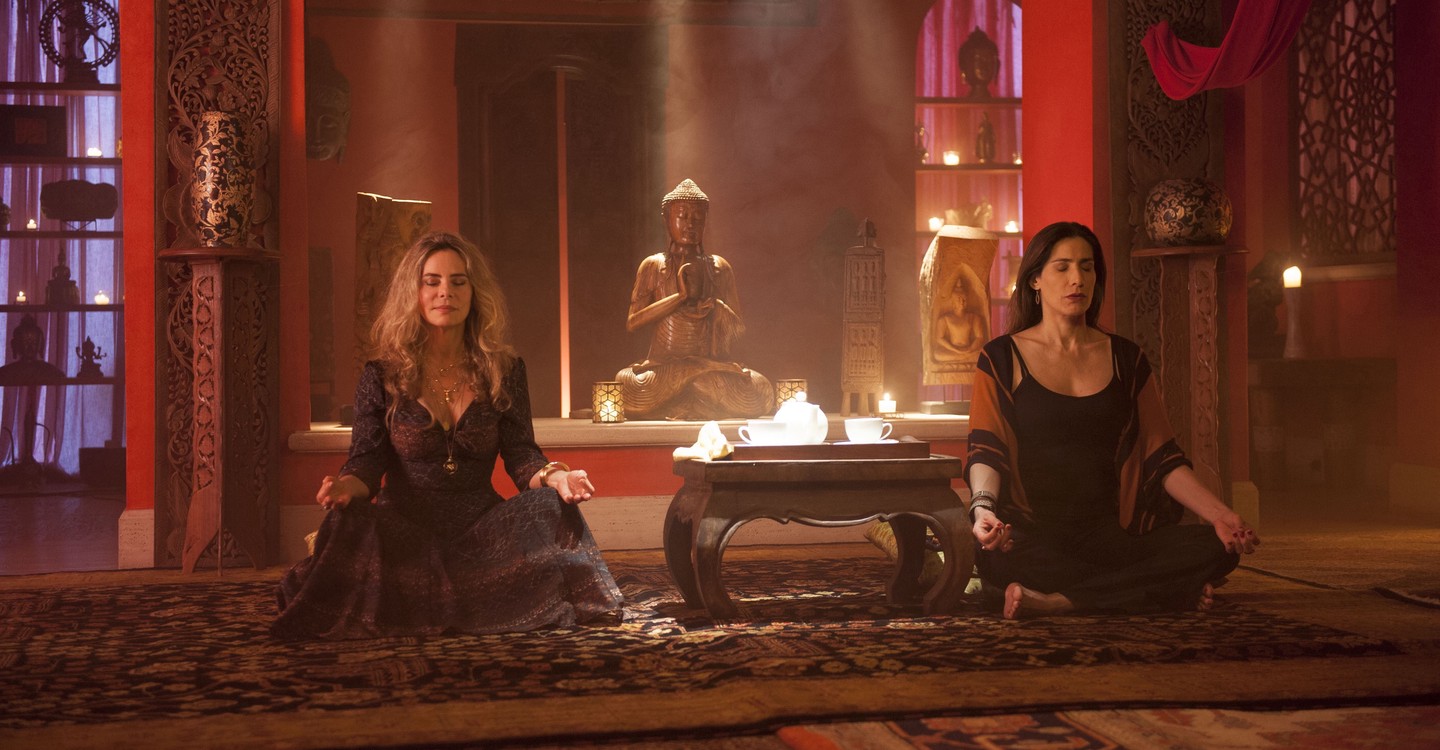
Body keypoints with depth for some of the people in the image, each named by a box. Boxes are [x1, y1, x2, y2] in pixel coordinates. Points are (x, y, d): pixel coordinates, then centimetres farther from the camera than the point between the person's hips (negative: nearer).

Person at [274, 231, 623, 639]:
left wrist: (554, 476, -23)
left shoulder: (504, 369, 9)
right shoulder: (381, 376, 6)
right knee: (350, 525, -35)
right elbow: (368, 458, -1)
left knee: (549, 508, -30)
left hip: (480, 528, 1)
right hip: (402, 526, -1)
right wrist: (346, 485, -27)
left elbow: (520, 453, 1)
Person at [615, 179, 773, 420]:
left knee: (761, 391, -27)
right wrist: (679, 296, -12)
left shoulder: (719, 268, 12)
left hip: (712, 367, 2)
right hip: (662, 368, -1)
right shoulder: (653, 266, 7)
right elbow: (632, 323, -4)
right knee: (624, 382, -34)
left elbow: (738, 328, 11)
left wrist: (715, 306, -11)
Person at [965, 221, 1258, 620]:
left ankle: (1058, 601, -27)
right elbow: (985, 449, -3)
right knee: (999, 556, -39)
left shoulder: (1125, 359, 16)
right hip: (1032, 530, -3)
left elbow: (1161, 455, 13)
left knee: (1214, 547, -23)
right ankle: (1168, 593, -27)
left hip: (1111, 532, 3)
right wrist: (983, 508, -26)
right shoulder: (1002, 359, 7)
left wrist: (1218, 513, -3)